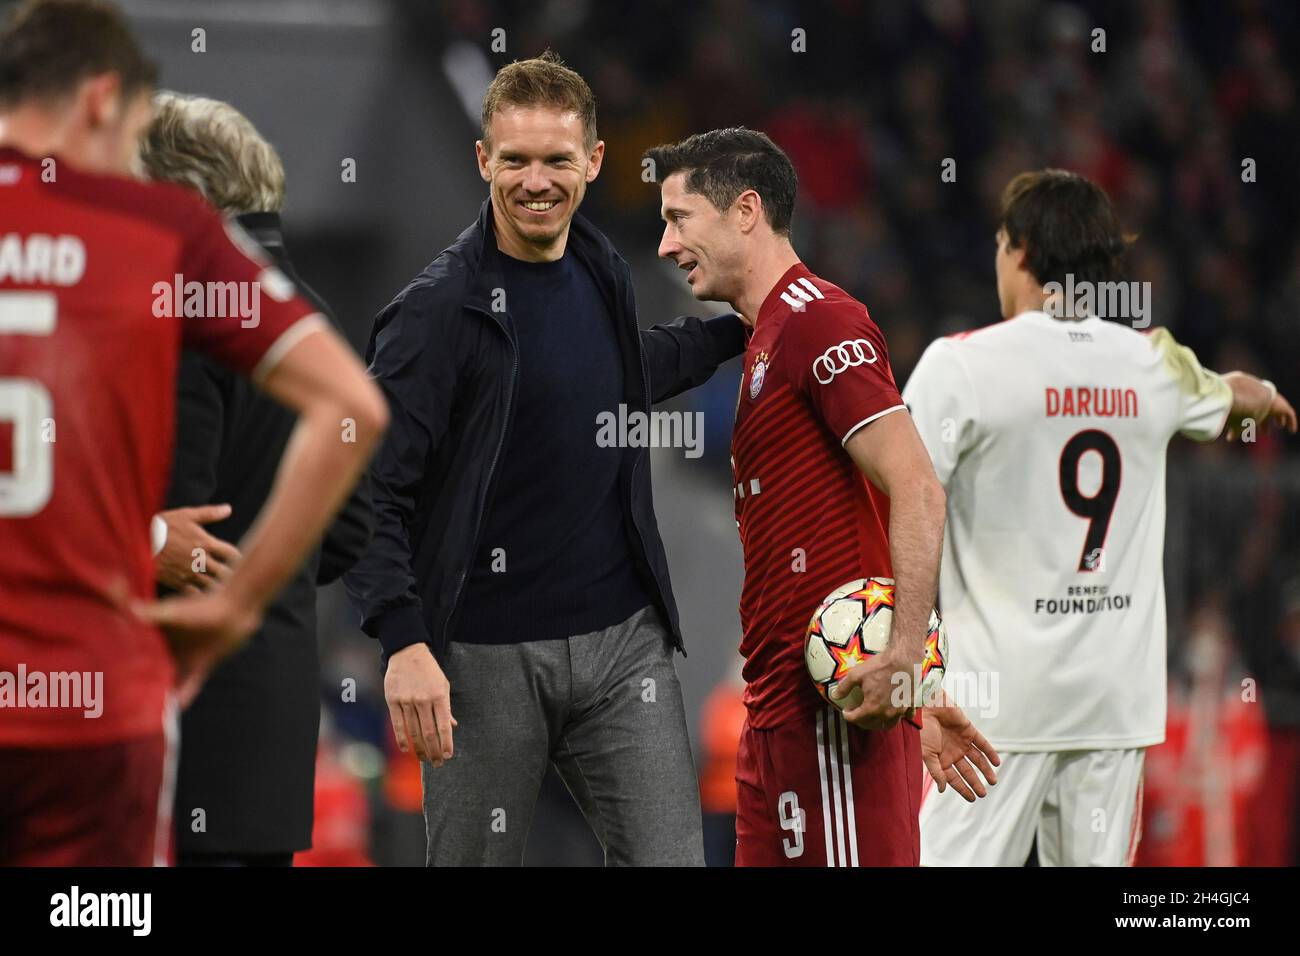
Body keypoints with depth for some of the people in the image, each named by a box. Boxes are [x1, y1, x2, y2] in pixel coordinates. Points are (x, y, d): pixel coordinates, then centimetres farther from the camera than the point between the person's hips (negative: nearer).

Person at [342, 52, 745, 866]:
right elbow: (366, 489, -16)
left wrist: (736, 329, 30)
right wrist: (402, 638, -27)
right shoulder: (439, 308, -11)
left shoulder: (603, 273, 9)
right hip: (488, 656, -5)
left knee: (670, 857, -1)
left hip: (623, 640, 5)